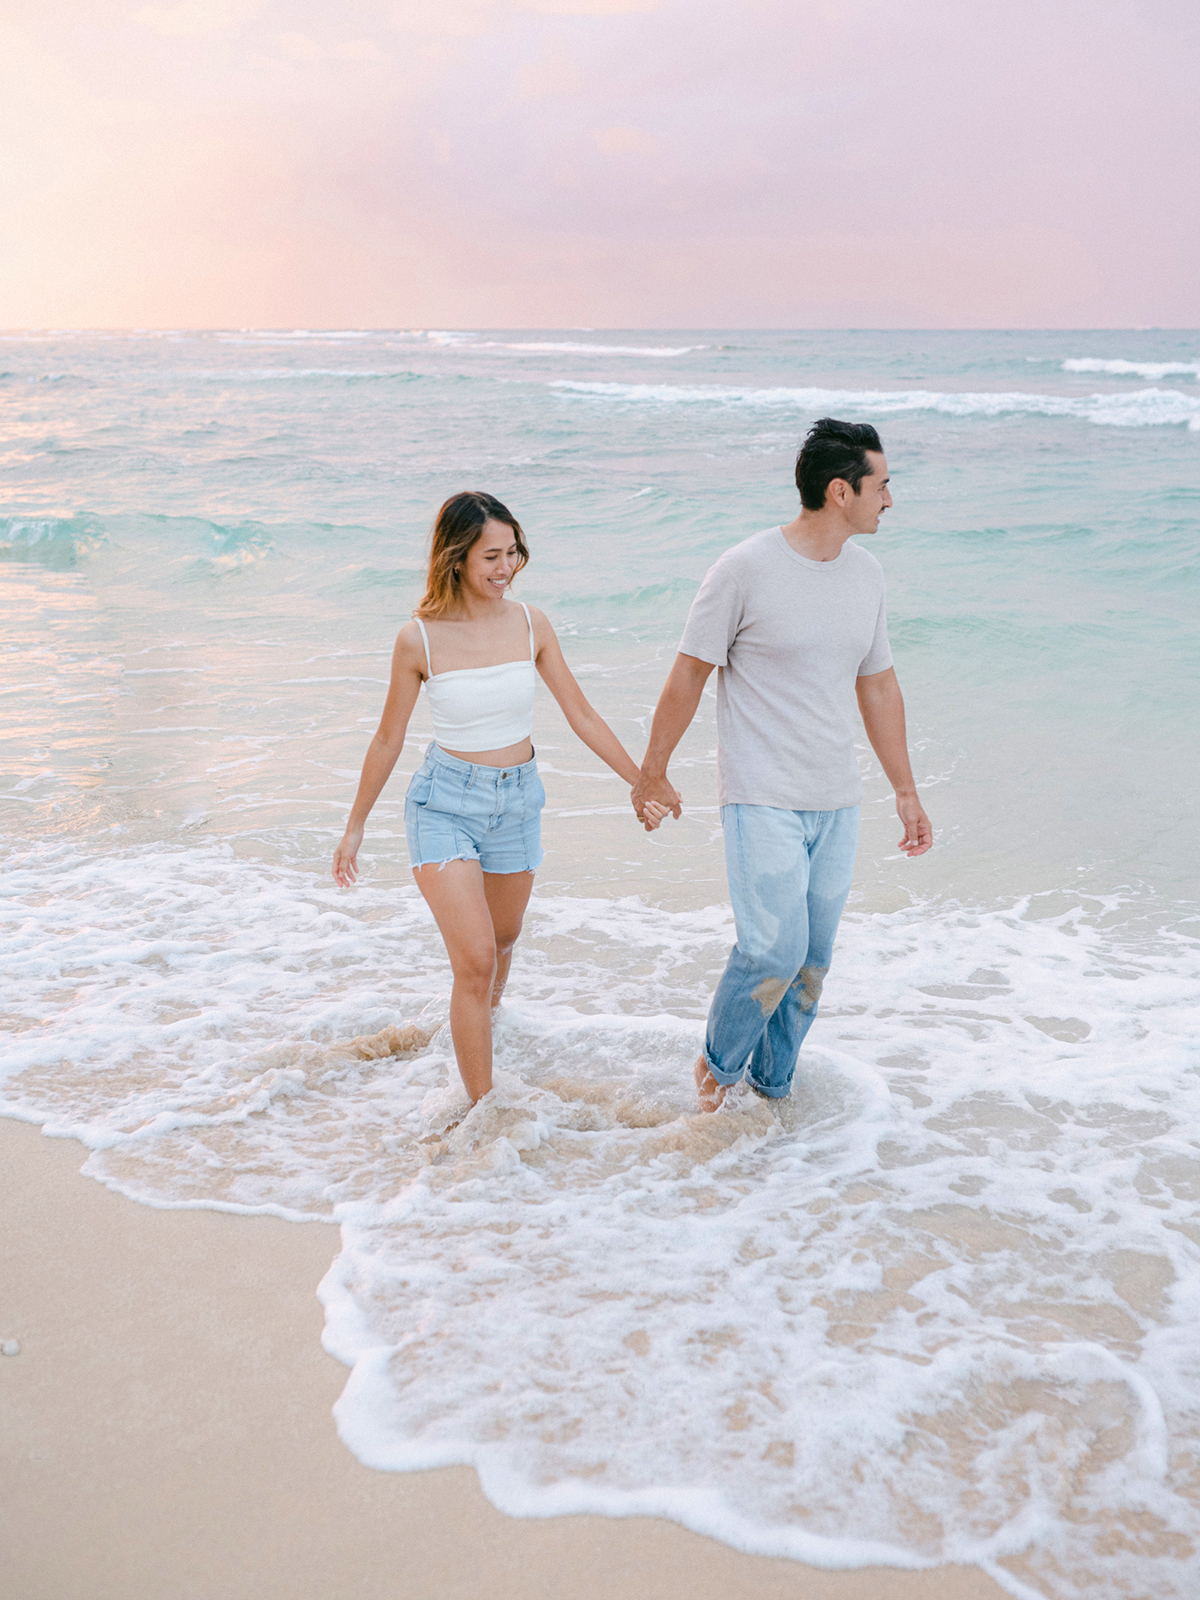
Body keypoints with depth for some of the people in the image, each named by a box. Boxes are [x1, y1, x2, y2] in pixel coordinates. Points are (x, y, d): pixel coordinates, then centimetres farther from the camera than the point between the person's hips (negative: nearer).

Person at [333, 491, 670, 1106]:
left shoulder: (530, 624, -4)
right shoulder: (419, 639, -12)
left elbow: (581, 715, 4)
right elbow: (388, 740, -1)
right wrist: (355, 825, 5)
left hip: (518, 801, 4)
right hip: (445, 801, -4)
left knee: (502, 941, 21)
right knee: (475, 959, -14)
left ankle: (486, 1023, 51)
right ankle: (483, 1109, -4)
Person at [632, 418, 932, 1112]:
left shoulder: (865, 572, 7)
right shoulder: (745, 570, -12)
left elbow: (879, 685, 16)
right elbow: (689, 674, -4)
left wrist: (907, 792, 17)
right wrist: (653, 773, 2)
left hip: (837, 804, 6)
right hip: (762, 800, -6)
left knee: (812, 963, 10)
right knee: (775, 951, -12)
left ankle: (773, 1088, 29)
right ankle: (719, 1065, 15)